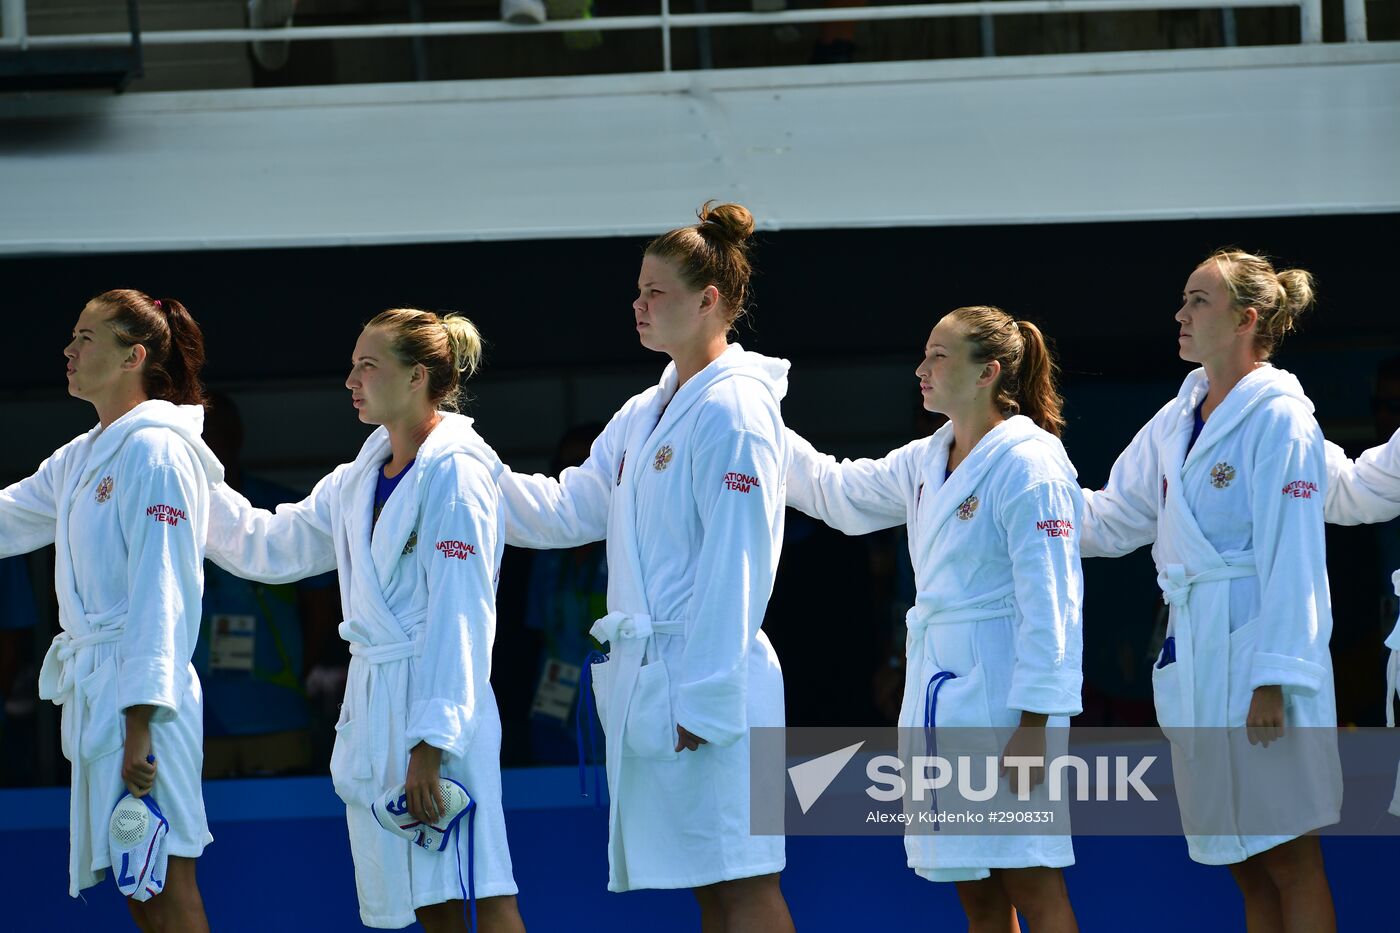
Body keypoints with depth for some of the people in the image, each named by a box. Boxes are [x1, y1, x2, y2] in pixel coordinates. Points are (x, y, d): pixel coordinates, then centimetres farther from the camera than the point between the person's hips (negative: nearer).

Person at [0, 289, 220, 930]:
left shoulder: (155, 451, -12)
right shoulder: (83, 456, 15)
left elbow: (160, 595, -17)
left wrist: (139, 725, -21)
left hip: (140, 695, -9)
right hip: (92, 686, 9)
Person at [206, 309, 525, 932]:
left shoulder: (455, 472, -11)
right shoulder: (361, 479, 15)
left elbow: (459, 615, -16)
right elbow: (272, 547, 23)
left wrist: (432, 740, -20)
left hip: (437, 700, -9)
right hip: (374, 704, 9)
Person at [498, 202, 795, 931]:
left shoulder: (733, 411, -11)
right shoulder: (644, 415, 17)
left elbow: (733, 566, -16)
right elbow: (569, 510, 16)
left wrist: (704, 699, -19)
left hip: (710, 683, -9)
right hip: (647, 679, 9)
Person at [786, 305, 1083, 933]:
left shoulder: (1030, 464, -13)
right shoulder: (926, 462, 13)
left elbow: (1050, 603, -16)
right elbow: (837, 492, 26)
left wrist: (1034, 723, -20)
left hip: (1001, 689, -9)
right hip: (937, 691, 9)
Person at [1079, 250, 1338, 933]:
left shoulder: (1280, 418, -10)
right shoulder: (1176, 421, 14)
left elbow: (1292, 557, -14)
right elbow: (1115, 518, 19)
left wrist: (1274, 680, -18)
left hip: (1257, 652, -8)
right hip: (1195, 658, 8)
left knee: (1288, 861, -5)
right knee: (1247, 868, 10)